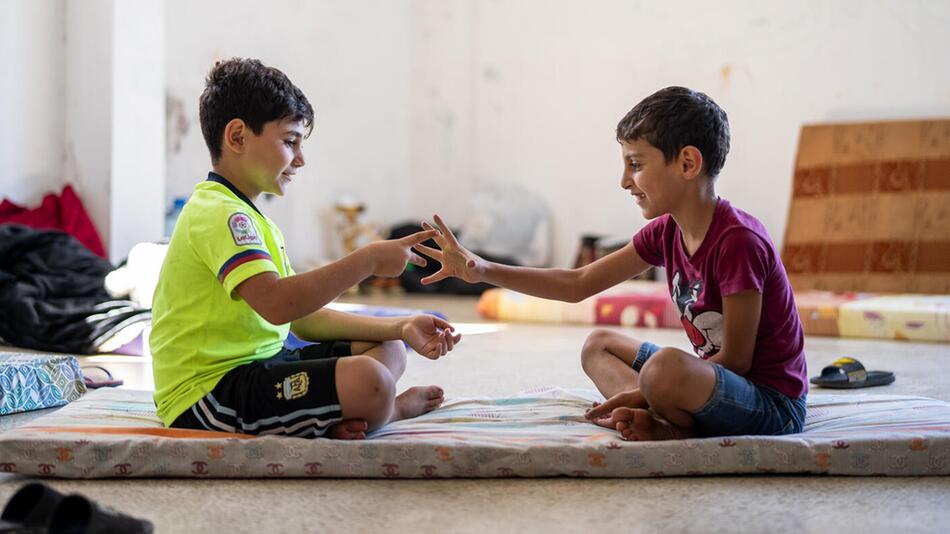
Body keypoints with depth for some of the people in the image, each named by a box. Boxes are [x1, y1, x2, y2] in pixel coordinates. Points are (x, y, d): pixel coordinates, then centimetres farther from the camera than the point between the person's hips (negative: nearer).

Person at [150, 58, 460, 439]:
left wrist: (400, 329, 6)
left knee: (389, 351, 15)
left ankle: (334, 420, -13)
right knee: (367, 383, -33)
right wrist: (368, 260, -22)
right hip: (210, 390, -11)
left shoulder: (251, 218, 21)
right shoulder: (220, 214, -14)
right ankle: (392, 408, 3)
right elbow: (277, 303, -31)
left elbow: (302, 318, 17)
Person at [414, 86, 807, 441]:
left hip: (774, 405, -10)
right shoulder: (666, 231, 5)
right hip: (720, 383, 10)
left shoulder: (737, 240, -22)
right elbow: (578, 284, 9)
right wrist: (481, 270, 0)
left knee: (666, 365, -39)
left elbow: (735, 359, -20)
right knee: (599, 345, 16)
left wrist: (643, 393, -17)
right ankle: (664, 422, -10)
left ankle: (686, 428, -7)